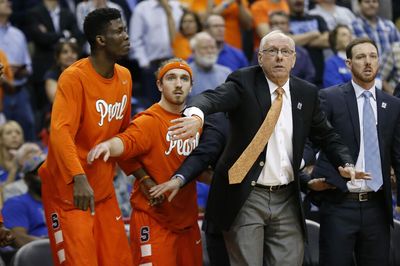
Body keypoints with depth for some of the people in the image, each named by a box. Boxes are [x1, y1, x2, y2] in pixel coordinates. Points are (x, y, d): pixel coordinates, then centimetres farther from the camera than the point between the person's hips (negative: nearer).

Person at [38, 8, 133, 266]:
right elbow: (60, 132, -29)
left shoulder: (124, 77, 7)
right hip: (68, 192, -7)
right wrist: (78, 178, -42)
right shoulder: (74, 77, -17)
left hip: (104, 190, 7)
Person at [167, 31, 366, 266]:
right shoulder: (244, 83, -5)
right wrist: (196, 115, -48)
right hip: (246, 198, -4)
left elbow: (327, 136, 17)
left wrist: (346, 163, -3)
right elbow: (213, 98, -24)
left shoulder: (307, 93, 8)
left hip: (287, 201, 4)